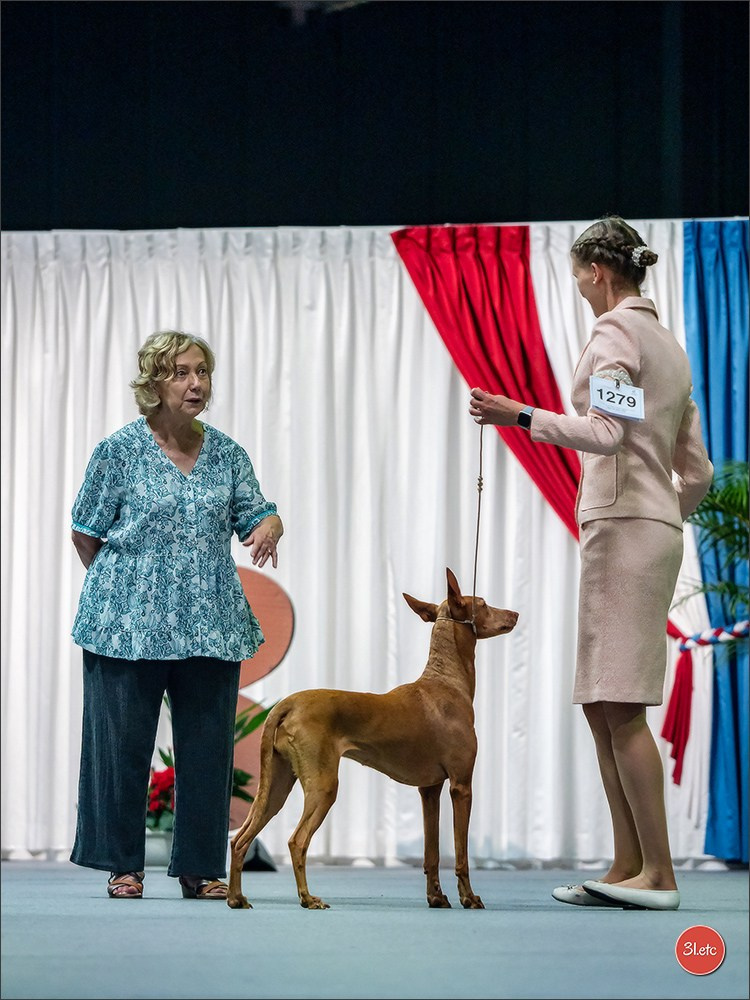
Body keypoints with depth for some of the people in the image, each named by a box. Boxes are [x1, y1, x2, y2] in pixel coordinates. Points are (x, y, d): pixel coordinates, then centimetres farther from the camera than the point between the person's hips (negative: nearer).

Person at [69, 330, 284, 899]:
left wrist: (269, 528, -16)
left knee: (208, 744, 4)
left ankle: (200, 867, 12)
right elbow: (86, 532, 4)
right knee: (123, 741, 0)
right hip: (130, 625, -3)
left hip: (211, 625, 3)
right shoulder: (120, 451, -2)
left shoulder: (227, 453, 9)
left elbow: (256, 513, 6)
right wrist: (120, 585, 4)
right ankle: (122, 864, 11)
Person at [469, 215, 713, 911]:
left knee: (619, 705, -12)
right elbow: (697, 471, 21)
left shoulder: (615, 331, -6)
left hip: (623, 526, -10)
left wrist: (521, 416, -17)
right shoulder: (669, 345, 22)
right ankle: (628, 867, 6)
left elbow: (605, 431, -21)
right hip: (658, 528, 10)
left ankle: (659, 873, -14)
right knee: (603, 707, 8)